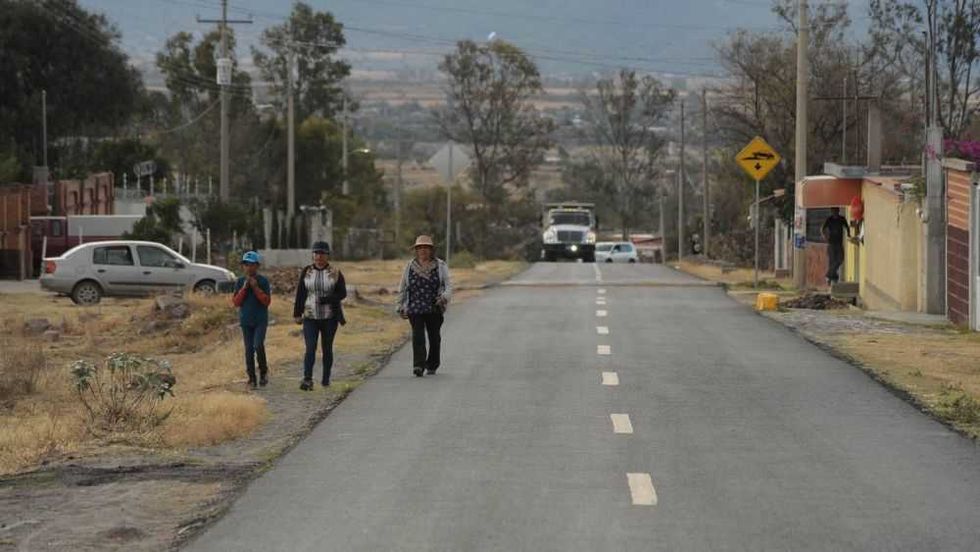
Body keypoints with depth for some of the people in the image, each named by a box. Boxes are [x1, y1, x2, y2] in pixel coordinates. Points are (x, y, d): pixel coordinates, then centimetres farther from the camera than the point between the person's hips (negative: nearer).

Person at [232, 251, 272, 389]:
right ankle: (252, 378, 9)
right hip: (246, 320, 3)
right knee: (249, 349, 3)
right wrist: (244, 288, -12)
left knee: (258, 345, -18)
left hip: (261, 320, -3)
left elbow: (267, 301, -7)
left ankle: (263, 372, 3)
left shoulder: (263, 281, -3)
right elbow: (236, 302, -1)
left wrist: (256, 288, -15)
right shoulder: (240, 282, 4)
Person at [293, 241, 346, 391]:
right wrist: (297, 314, 4)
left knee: (327, 348, 9)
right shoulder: (306, 272, 3)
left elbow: (342, 293, -4)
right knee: (310, 348, -12)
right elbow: (300, 294, 6)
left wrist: (327, 299, -20)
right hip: (310, 317, 0)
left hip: (330, 317, 0)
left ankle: (326, 379, 19)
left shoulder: (335, 273, -1)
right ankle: (307, 380, -21)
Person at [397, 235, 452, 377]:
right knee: (417, 336, -14)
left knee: (434, 337, 9)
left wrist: (444, 297, -22)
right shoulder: (410, 267, 7)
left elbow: (448, 285, -3)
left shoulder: (440, 266, 3)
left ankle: (432, 365, 26)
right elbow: (402, 288, 14)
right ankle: (418, 366, -24)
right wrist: (400, 306, 12)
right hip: (415, 309, 0)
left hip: (434, 309, 0)